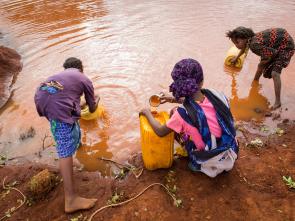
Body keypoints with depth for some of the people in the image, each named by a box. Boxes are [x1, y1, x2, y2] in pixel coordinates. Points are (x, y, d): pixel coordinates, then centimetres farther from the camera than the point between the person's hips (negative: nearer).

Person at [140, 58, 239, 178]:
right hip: (232, 154, 4)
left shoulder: (183, 113, -29)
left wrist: (147, 113, 5)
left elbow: (160, 131, -10)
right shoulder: (215, 95, -18)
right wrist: (176, 99, 12)